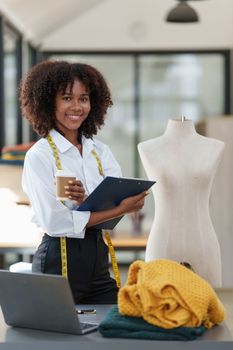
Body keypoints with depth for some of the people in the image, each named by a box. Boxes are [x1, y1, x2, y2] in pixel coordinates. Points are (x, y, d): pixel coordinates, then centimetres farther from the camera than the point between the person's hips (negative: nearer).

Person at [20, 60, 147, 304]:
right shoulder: (39, 156, -8)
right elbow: (55, 222, -17)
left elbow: (123, 204, -2)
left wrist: (87, 202, -22)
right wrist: (120, 209, -18)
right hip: (59, 260, -5)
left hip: (100, 259, 5)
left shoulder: (100, 151, 9)